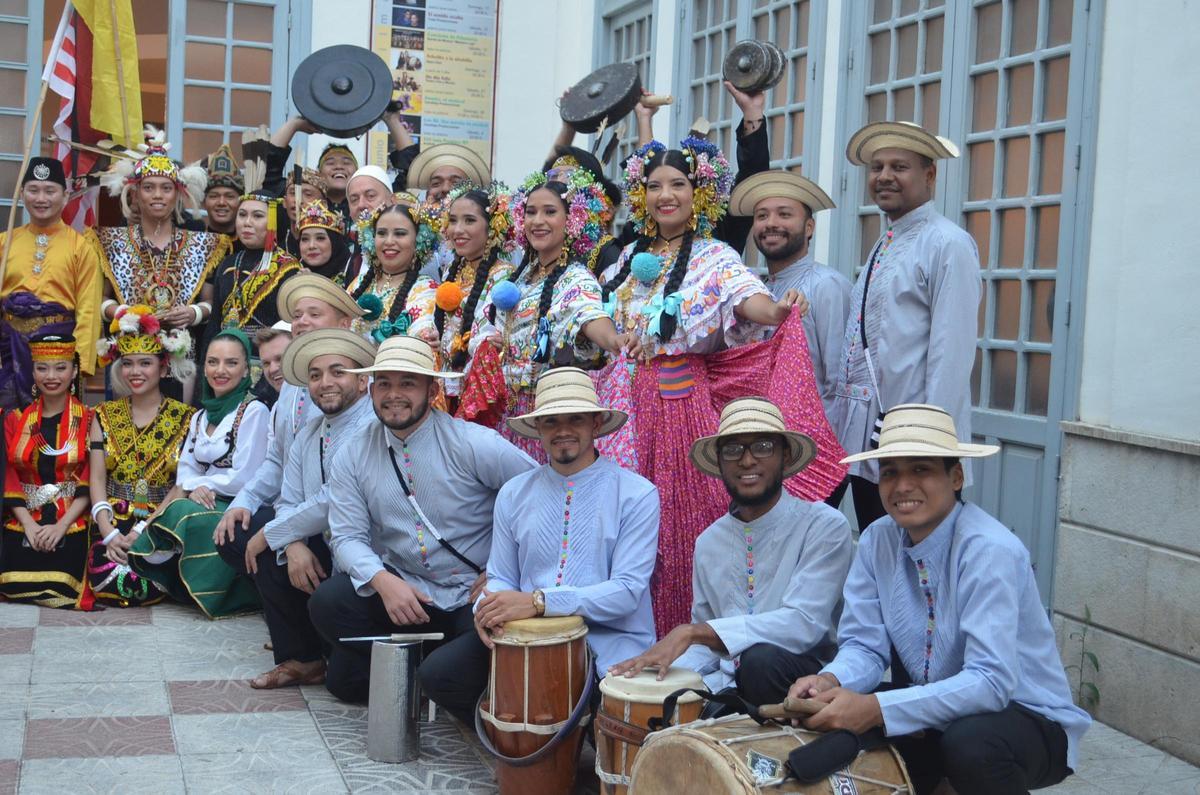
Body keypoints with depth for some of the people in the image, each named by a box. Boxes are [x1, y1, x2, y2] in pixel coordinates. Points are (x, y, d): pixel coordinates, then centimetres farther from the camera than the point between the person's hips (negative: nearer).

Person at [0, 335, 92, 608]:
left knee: (62, 578, -25)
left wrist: (61, 526, -16)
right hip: (24, 522, 2)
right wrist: (29, 525, -11)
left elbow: (89, 483, -5)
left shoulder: (89, 420, 3)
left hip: (73, 522, -2)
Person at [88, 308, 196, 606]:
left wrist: (143, 531, -17)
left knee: (144, 586, -28)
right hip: (114, 523, 2)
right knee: (108, 579, -26)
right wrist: (109, 533, -13)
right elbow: (97, 480, 3)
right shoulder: (104, 416, 10)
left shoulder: (185, 419, 1)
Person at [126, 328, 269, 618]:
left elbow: (245, 479, -12)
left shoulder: (254, 411, -7)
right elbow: (186, 474, 9)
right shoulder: (200, 417, 16)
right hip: (206, 503, 6)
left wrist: (195, 484, -4)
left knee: (181, 512, -30)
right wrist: (194, 488, -14)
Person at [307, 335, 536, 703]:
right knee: (327, 602, -21)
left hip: (473, 594, -3)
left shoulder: (473, 444, -12)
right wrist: (382, 580, -23)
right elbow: (348, 536, -3)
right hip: (399, 586, 3)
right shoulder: (353, 455, 0)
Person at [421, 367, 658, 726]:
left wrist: (537, 602, -23)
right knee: (437, 672, -13)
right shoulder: (514, 494, 9)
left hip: (609, 644, -4)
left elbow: (627, 590, -14)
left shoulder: (637, 495, -5)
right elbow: (501, 577, 12)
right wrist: (489, 608, -14)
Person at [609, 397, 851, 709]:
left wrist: (692, 632, -25)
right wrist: (662, 668, -6)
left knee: (760, 658, -34)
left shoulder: (825, 526, -7)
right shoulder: (709, 542, 12)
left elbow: (804, 624, -21)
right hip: (728, 685, 3)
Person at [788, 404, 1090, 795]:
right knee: (838, 726, -17)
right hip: (933, 710, 5)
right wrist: (830, 680, -27)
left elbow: (991, 682, -31)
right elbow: (864, 645, -3)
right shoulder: (877, 540, -4)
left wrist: (876, 709, -40)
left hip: (1024, 716, -5)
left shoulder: (990, 552, -24)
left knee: (969, 743, -36)